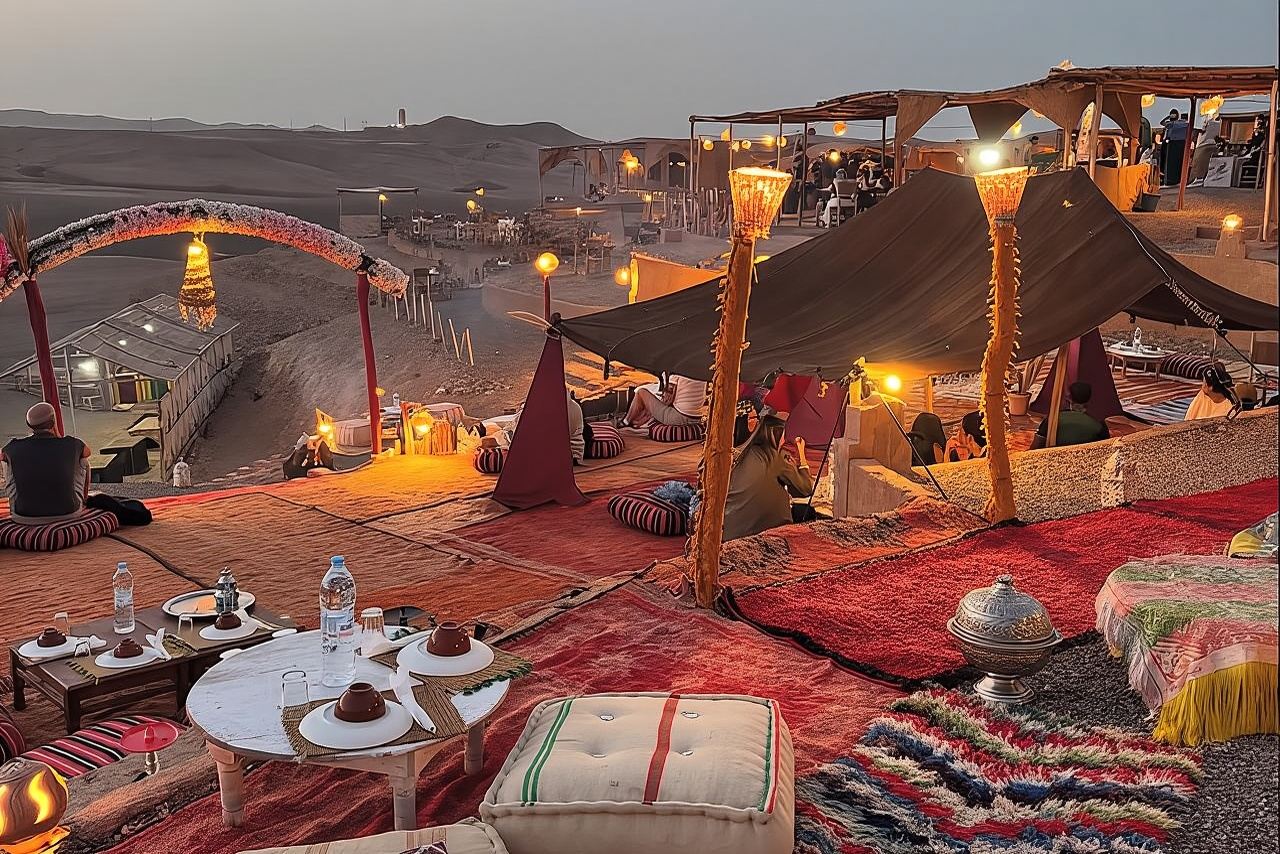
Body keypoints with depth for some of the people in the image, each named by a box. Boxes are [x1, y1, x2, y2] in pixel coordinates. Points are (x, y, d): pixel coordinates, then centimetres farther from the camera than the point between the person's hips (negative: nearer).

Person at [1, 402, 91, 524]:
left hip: (26, 517, 0)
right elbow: (87, 451, 18)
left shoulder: (14, 448, -7)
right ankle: (83, 502, 48)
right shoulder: (72, 444, -9)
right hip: (68, 514, 0)